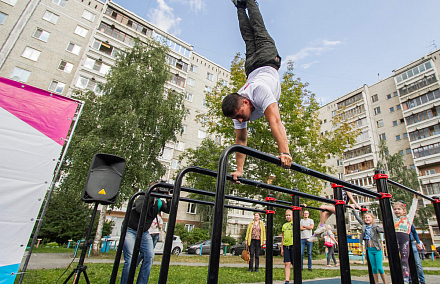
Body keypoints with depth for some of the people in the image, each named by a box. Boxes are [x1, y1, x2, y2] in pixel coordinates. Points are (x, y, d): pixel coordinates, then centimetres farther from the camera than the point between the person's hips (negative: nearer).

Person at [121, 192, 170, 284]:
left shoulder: (160, 203, -1)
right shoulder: (143, 197, -17)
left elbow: (170, 210, -16)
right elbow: (140, 209, -39)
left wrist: (169, 199, -25)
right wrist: (151, 196, -35)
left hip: (144, 233, 5)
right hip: (130, 230, -5)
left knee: (149, 257, -8)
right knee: (130, 259, -11)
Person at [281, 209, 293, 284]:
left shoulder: (294, 222, 3)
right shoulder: (284, 225, 15)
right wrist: (282, 248, 14)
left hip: (293, 245, -3)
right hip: (286, 246, 4)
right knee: (287, 264, 2)